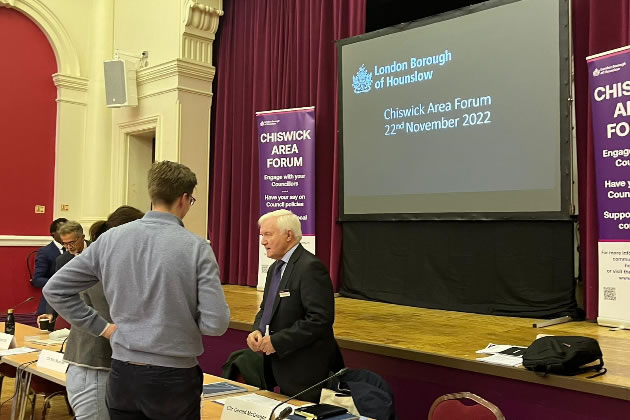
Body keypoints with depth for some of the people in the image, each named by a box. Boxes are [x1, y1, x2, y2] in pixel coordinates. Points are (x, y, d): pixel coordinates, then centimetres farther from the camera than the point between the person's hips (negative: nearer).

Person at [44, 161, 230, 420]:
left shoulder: (110, 239, -3)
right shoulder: (196, 247, -14)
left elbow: (55, 289, 3)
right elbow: (215, 324, -16)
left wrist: (101, 327, 6)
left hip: (122, 373, 3)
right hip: (173, 377, -3)